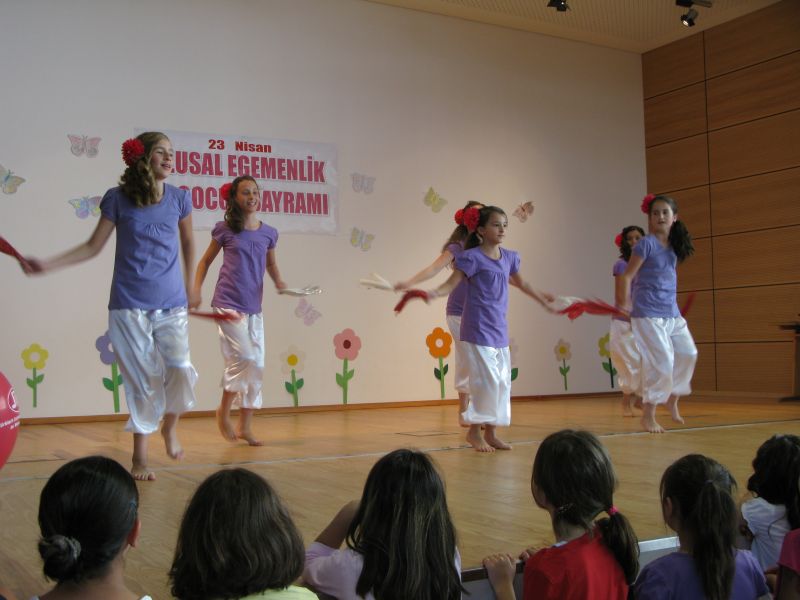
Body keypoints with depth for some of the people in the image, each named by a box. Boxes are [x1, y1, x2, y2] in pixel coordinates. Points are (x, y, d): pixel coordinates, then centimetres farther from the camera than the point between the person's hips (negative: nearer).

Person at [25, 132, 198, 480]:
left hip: (172, 305, 1)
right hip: (129, 306, -1)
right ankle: (140, 457, 16)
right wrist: (48, 265, -3)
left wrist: (190, 288, 20)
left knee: (181, 371, -12)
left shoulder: (179, 199, 3)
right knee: (142, 380, -1)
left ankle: (169, 426, 20)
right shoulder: (118, 199, -2)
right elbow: (93, 246, 5)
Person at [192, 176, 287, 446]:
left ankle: (245, 427, 16)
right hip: (228, 303, -4)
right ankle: (223, 411, 11)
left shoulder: (268, 233, 6)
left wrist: (279, 282, 2)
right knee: (244, 357, -13)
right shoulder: (225, 229, -2)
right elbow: (205, 261, 8)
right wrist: (196, 291, -1)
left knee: (257, 365, 4)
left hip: (254, 307, 4)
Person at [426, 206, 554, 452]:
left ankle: (491, 432, 19)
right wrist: (435, 293, -36)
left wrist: (541, 298, 40)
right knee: (488, 379, -9)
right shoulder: (472, 257, -9)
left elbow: (520, 282, 27)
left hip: (499, 329, 7)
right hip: (478, 328, -7)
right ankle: (474, 431, 6)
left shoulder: (509, 257, 10)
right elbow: (452, 283, -15)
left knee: (503, 382, 9)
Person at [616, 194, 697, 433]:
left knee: (687, 354, 7)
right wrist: (624, 307, -10)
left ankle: (672, 400, 28)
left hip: (671, 312, 7)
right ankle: (648, 415, 3)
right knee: (662, 362, -10)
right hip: (648, 313, -7)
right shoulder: (646, 244, -9)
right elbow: (626, 276, -9)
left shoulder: (674, 246, 10)